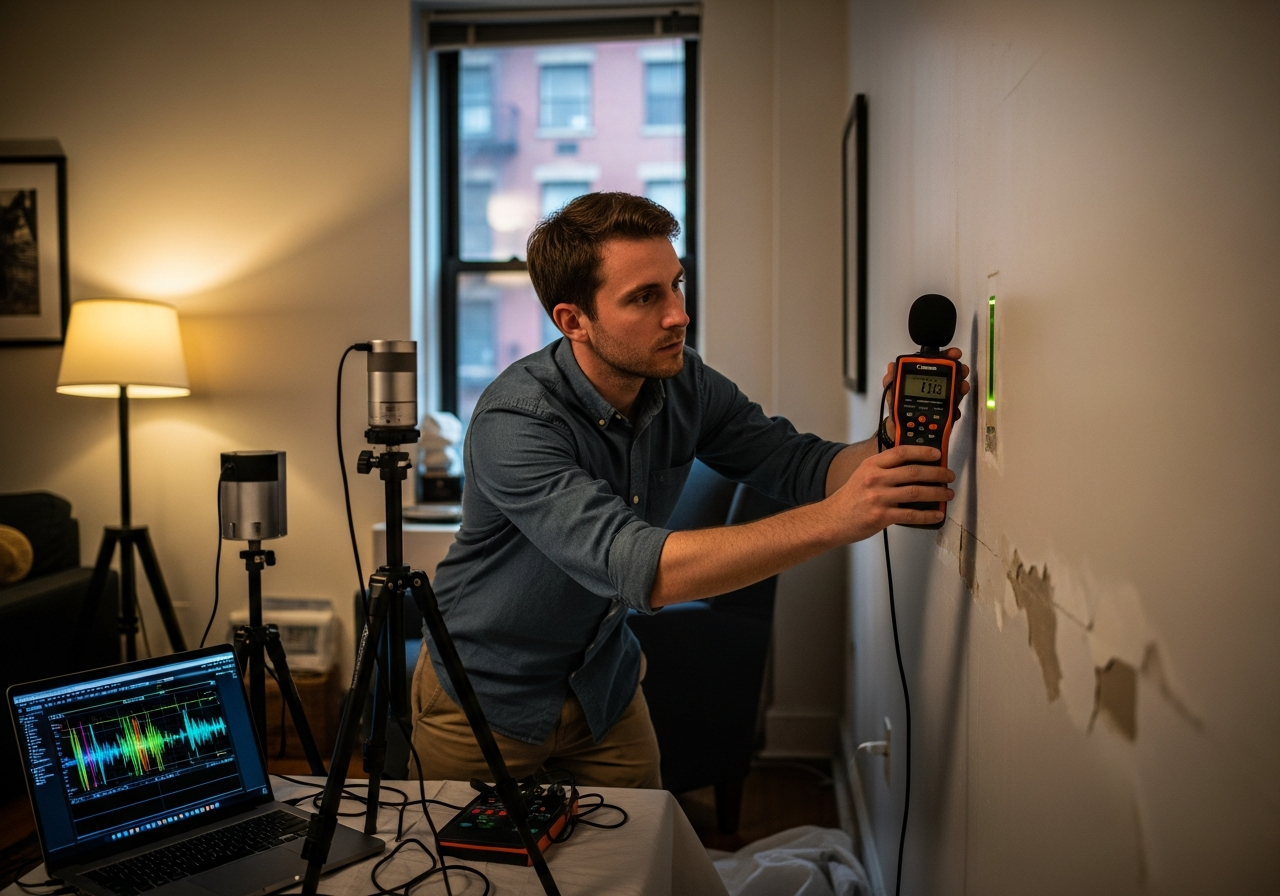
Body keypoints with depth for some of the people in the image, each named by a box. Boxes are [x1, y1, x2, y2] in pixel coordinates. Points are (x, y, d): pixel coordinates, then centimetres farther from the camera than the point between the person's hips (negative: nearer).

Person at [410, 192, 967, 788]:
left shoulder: (683, 383, -11)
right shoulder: (514, 422, -32)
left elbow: (799, 465, -10)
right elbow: (640, 567, -43)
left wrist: (893, 447, -32)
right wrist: (833, 520, -49)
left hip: (602, 687, 5)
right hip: (487, 697, -5)